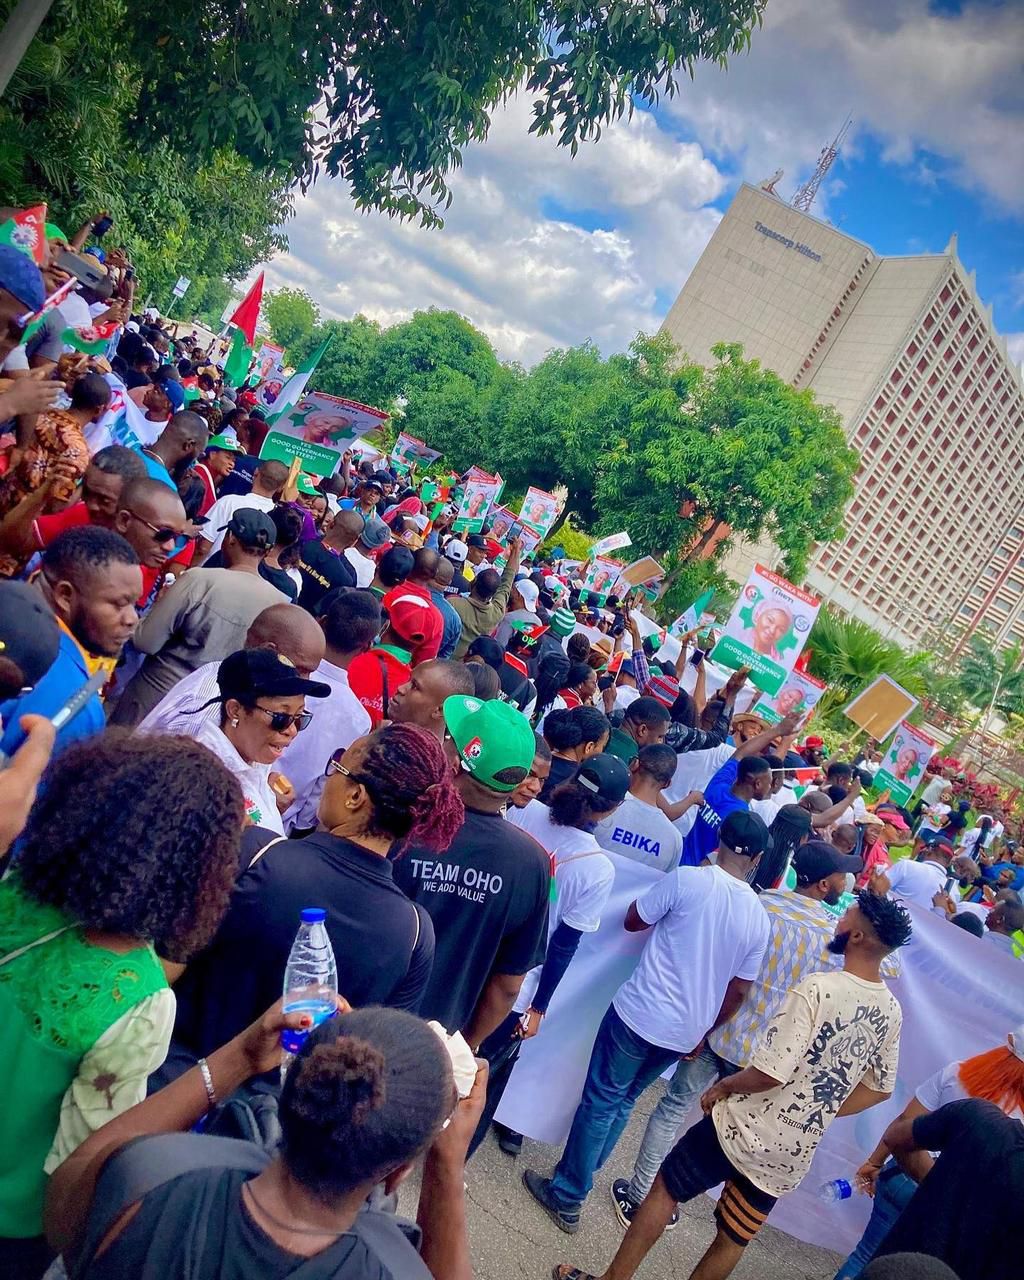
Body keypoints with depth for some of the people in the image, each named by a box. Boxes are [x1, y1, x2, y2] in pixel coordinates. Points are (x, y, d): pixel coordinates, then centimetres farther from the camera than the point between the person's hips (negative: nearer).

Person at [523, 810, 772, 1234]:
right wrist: (704, 1033, 17)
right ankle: (577, 1180, 36)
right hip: (684, 1033, 5)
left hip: (639, 1015, -5)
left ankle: (566, 1198, 21)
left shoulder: (687, 878, -15)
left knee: (600, 1101, 11)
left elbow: (633, 921, -2)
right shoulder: (759, 918, -1)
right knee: (623, 1102, 23)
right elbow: (737, 993, 6)